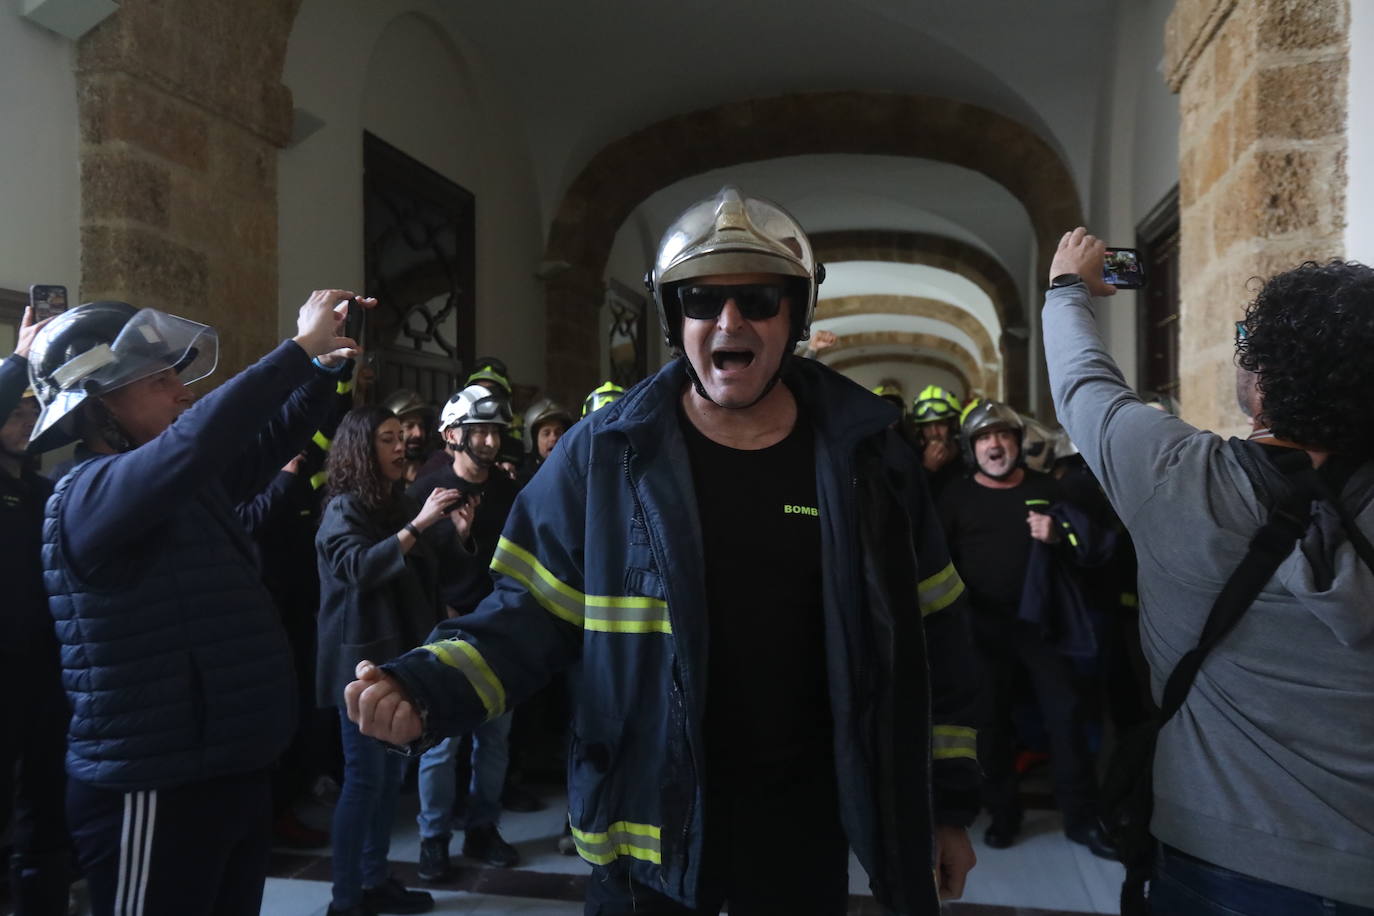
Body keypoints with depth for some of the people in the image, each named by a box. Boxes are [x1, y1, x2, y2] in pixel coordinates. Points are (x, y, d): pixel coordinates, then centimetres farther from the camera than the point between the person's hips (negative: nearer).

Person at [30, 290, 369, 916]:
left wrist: (324, 366, 0)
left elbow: (268, 443, 16)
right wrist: (300, 347, -29)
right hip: (154, 793, -8)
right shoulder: (91, 495, -17)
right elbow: (198, 439, -35)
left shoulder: (191, 487, 8)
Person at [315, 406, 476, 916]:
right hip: (363, 659, -8)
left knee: (391, 773, 12)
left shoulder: (400, 505, 12)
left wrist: (458, 533, 1)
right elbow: (360, 568, -26)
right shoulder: (344, 509, -10)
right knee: (364, 777, -4)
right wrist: (418, 525, -31)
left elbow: (427, 573, 18)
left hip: (401, 654, 8)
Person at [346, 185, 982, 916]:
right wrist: (426, 689, -22)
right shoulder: (604, 451, -8)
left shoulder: (864, 453, -5)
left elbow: (925, 637, 2)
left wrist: (948, 800, 4)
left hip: (803, 812, 2)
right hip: (649, 813, -1)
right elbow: (531, 611, -4)